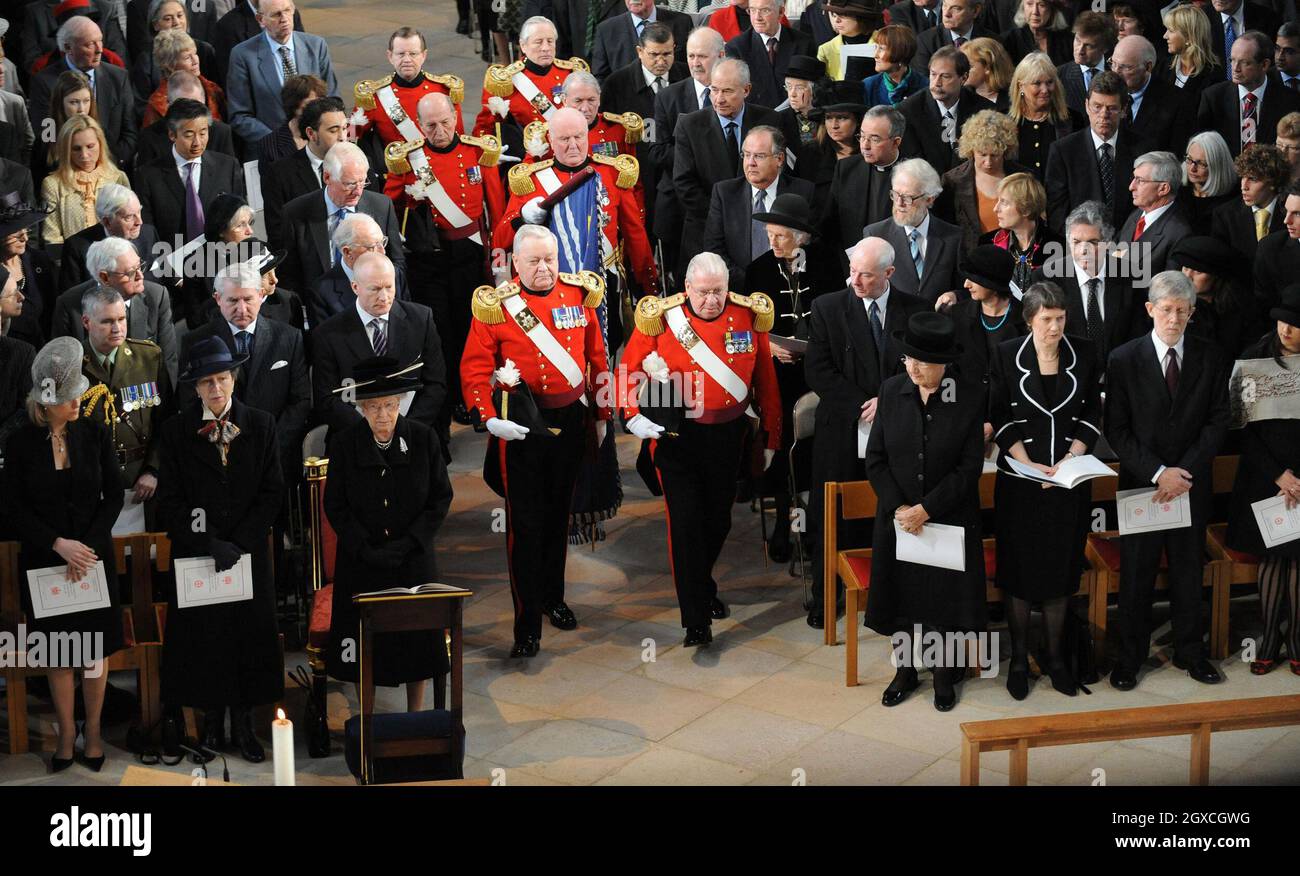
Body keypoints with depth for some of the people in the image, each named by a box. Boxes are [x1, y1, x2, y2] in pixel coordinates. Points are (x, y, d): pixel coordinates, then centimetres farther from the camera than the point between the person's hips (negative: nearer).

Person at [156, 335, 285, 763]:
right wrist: (210, 546, -13)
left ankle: (243, 724, 12)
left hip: (250, 551, 1)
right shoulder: (176, 430, -1)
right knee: (203, 635, 2)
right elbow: (171, 501, -4)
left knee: (250, 635, 3)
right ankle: (212, 719, 15)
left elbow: (272, 492, -1)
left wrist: (238, 543, -11)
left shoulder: (261, 425, 2)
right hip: (195, 554, -1)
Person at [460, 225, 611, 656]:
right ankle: (527, 623, 2)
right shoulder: (495, 305, -8)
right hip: (521, 425, -3)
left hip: (571, 421, 4)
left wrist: (601, 415, 11)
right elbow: (474, 368, -10)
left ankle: (553, 597, 35)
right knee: (525, 521, -3)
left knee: (558, 512, 17)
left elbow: (597, 359, 9)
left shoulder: (580, 295, 2)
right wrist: (489, 418, -22)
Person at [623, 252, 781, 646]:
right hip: (677, 436, -3)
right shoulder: (660, 318, -10)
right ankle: (697, 619, 2)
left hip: (728, 436, 3)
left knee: (718, 521, 16)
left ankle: (701, 586, 43)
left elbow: (766, 381, 4)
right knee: (686, 524, -5)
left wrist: (770, 437, 7)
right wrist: (633, 416, -16)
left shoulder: (750, 316, -3)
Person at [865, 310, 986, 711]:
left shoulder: (970, 398, -12)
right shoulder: (891, 391, -5)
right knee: (899, 594, 11)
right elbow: (875, 458, -1)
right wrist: (897, 506, -12)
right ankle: (905, 670, 30)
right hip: (897, 516, 2)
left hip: (950, 518, -2)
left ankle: (944, 674, 27)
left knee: (946, 598, 8)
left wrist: (926, 509, -16)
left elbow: (970, 467, -12)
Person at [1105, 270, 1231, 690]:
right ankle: (1130, 656, 17)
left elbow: (1217, 421, -1)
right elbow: (1117, 430, -6)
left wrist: (1183, 472, -12)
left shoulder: (1210, 358, 1)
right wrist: (1157, 473, -16)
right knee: (1136, 574, 6)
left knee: (1189, 570, 12)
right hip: (1141, 483, -2)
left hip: (1192, 483, 2)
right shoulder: (1124, 359, -5)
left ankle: (1190, 651, 26)